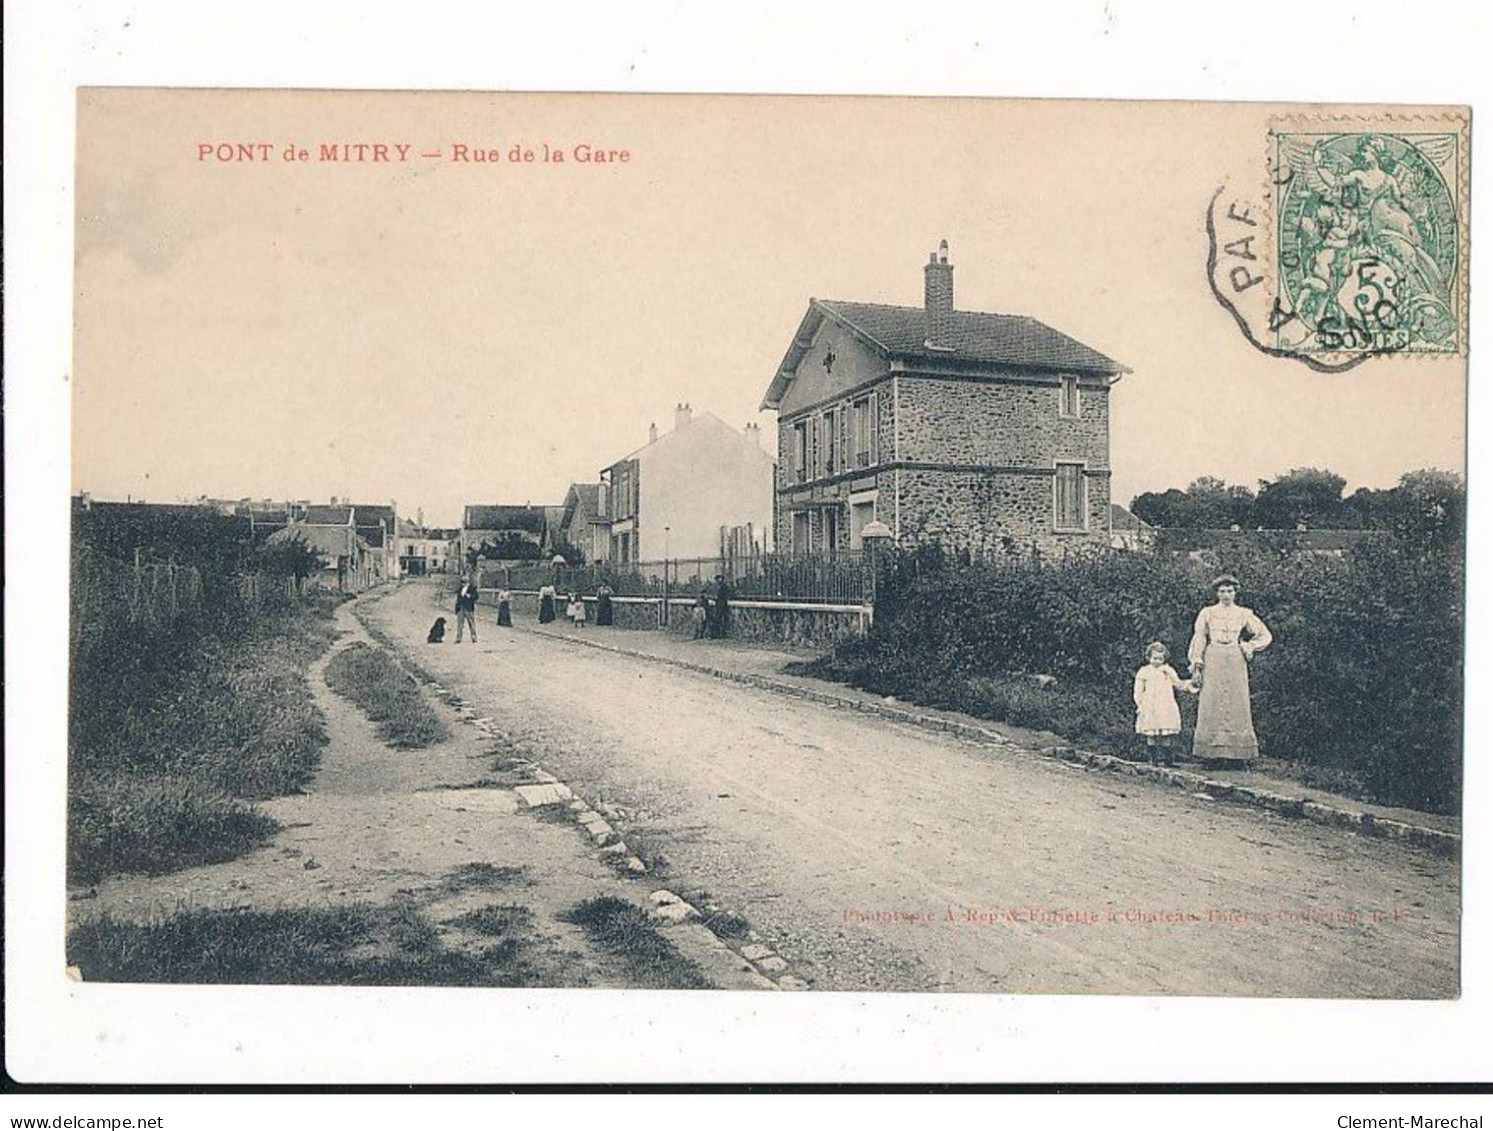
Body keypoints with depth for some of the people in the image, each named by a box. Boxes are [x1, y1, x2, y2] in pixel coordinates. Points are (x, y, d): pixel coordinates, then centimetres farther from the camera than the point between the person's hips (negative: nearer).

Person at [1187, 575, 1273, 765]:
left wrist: (1248, 647, 2)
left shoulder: (1244, 614, 11)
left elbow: (1265, 636, 16)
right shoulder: (1208, 613, 9)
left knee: (1237, 705, -3)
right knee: (1211, 705, -6)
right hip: (1213, 662, -1)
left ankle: (1237, 755, -1)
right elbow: (1199, 639, 4)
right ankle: (1211, 753, -6)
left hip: (1236, 663, 1)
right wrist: (1197, 664, -4)